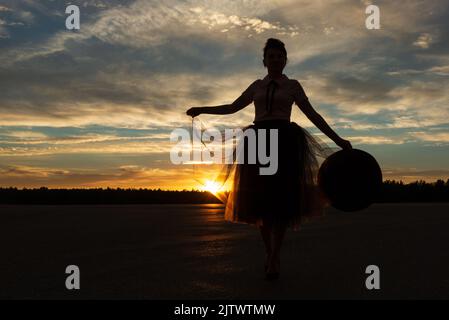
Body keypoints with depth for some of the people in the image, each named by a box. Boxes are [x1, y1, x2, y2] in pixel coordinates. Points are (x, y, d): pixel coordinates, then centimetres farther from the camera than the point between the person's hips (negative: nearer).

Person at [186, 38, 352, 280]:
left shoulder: (293, 85, 11)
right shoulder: (257, 86, 18)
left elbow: (312, 114, 7)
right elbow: (232, 108, 20)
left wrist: (337, 139, 0)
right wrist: (201, 109, 10)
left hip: (284, 142, -2)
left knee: (281, 197, -13)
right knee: (260, 198, -1)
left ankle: (274, 256, -10)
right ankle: (270, 252, 15)